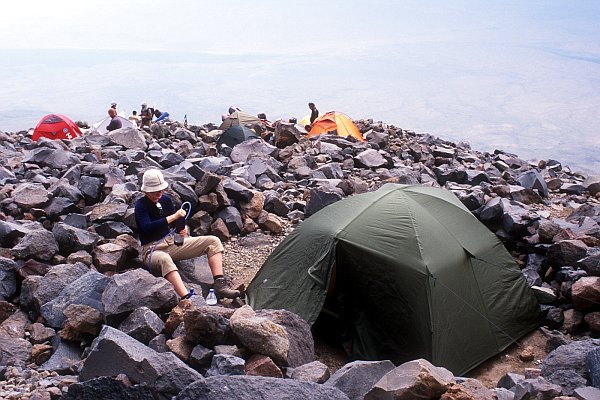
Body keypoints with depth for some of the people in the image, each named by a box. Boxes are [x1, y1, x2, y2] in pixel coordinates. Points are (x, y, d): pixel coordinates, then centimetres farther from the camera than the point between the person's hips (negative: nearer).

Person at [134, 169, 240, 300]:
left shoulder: (166, 199, 8)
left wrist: (183, 228, -9)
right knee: (165, 260, -45)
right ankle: (186, 298, -58)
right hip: (153, 249, -7)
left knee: (214, 241, -6)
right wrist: (173, 217, -28)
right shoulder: (141, 205, -10)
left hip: (174, 242, 7)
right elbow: (147, 227, -26)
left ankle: (220, 285, -21)